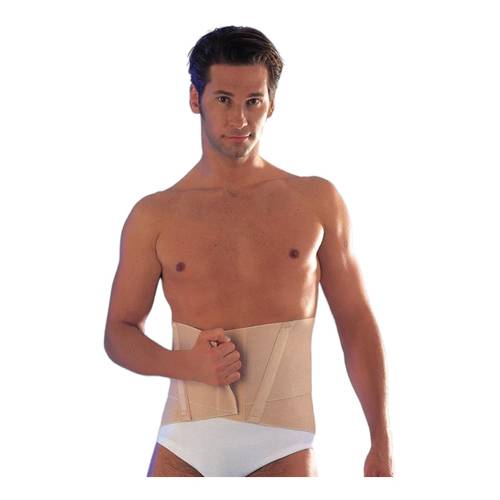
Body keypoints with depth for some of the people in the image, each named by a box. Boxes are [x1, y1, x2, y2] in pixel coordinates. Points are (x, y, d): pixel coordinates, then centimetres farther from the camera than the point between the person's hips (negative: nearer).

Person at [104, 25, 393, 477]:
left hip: (282, 450, 0)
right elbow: (120, 331, 12)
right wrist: (186, 363, -9)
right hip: (184, 446, 1)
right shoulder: (153, 217, 7)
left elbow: (357, 325, 10)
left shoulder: (317, 202, 7)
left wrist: (381, 444, 6)